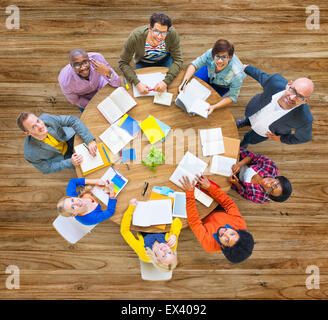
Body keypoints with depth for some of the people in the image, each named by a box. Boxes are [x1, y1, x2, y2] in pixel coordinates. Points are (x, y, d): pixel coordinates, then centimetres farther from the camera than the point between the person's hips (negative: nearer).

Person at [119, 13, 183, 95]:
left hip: (165, 60, 1)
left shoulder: (172, 33, -34)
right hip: (143, 63, -1)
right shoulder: (135, 36, -37)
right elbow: (123, 63, -27)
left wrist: (166, 81, -42)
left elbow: (178, 60, -27)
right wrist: (137, 83, -42)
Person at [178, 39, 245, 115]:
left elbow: (232, 97, -30)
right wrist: (184, 82, -40)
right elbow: (194, 64, -25)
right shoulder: (210, 53, -38)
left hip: (223, 86, -2)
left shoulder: (236, 74, -42)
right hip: (209, 73, 3)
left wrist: (214, 107, -44)